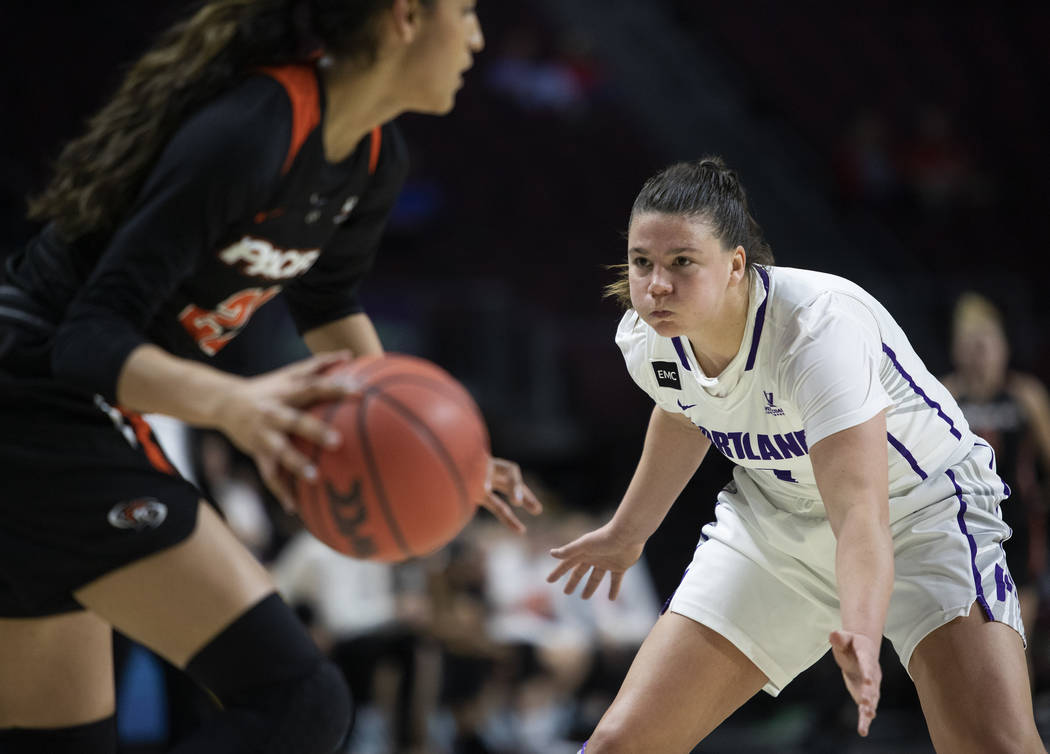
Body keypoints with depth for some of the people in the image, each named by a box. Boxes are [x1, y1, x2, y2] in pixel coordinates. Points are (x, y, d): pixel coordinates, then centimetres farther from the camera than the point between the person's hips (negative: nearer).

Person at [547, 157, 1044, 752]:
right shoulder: (647, 340, -15)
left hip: (920, 508, -5)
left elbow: (861, 512, -42)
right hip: (776, 520, 5)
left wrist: (861, 636, -60)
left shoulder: (821, 326, -34)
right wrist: (628, 532, 27)